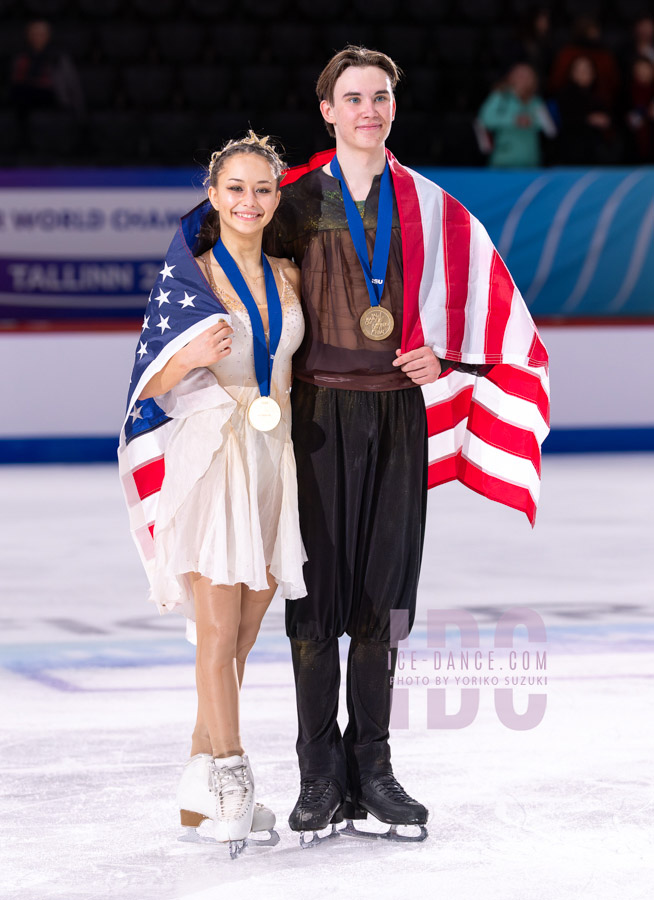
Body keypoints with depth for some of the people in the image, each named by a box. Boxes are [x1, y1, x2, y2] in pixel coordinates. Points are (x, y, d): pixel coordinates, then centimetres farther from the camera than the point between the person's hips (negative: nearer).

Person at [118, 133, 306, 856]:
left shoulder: (287, 278, 13)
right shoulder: (188, 274, -2)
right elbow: (155, 383, -4)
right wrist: (192, 354, -23)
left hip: (272, 463, 5)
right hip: (208, 458, -5)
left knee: (243, 632, 6)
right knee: (219, 627, -11)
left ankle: (201, 787, 14)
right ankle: (230, 780, -8)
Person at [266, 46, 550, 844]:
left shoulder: (431, 208, 9)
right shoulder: (294, 201, 2)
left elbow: (482, 298, 16)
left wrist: (443, 354, 0)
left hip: (397, 409, 2)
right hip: (317, 411, -2)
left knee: (380, 589, 4)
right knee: (315, 587, -3)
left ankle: (372, 770, 11)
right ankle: (320, 776, 4)